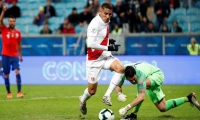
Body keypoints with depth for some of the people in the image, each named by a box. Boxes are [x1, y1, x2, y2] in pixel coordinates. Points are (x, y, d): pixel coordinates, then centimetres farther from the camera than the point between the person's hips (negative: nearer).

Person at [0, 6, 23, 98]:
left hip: (15, 56, 1)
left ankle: (19, 92, -15)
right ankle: (9, 93, 12)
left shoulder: (18, 32, 8)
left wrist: (20, 55, 14)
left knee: (17, 72, -14)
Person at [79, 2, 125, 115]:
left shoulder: (106, 22, 6)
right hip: (95, 59, -7)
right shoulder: (95, 24, -20)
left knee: (121, 68, -23)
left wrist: (109, 41, 6)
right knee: (92, 90, 3)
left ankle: (107, 95, -17)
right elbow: (90, 44, -28)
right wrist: (108, 47, -27)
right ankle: (83, 100, 38)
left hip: (106, 57, 7)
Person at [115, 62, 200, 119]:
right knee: (163, 108, 9)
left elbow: (142, 96, -48)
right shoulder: (123, 71, -27)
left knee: (145, 84, -42)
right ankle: (188, 98, 25)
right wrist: (119, 94, -35)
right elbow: (118, 86, -11)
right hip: (150, 79, 8)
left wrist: (127, 107, -55)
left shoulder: (140, 73, -43)